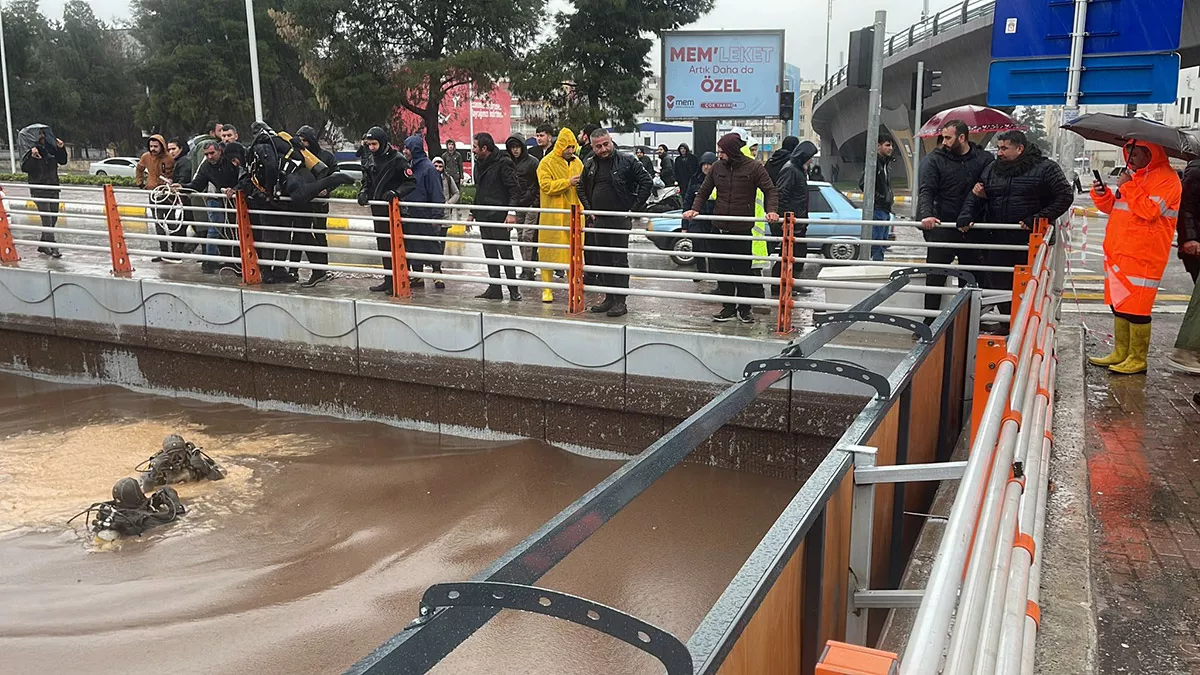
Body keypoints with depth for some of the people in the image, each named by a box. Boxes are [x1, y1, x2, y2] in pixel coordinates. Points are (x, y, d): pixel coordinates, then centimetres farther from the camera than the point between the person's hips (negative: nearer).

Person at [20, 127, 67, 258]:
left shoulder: (52, 149, 7)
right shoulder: (32, 150, -7)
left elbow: (63, 161, 14)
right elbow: (24, 168, -11)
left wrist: (61, 148, 0)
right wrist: (32, 156, -25)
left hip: (53, 187, 6)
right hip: (39, 189, -6)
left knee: (53, 217, 10)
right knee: (47, 218, -12)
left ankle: (43, 245, 22)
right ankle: (52, 247, -15)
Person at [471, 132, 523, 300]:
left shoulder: (503, 163, -10)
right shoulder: (479, 164, 15)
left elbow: (515, 189, -12)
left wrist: (512, 212, -20)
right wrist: (473, 213, 22)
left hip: (499, 216, -8)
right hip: (483, 216, 8)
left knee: (505, 252, -5)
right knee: (490, 253, 9)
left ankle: (513, 289, 1)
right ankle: (495, 288, 14)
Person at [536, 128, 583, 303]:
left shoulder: (577, 162, 13)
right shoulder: (547, 162, -4)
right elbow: (546, 186, -16)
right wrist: (568, 182, -20)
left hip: (573, 213, 5)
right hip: (552, 215, -5)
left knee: (574, 250, 7)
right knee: (549, 250, -1)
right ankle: (547, 288, 7)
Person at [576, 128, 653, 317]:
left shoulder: (627, 162, -7)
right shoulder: (589, 165, 9)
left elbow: (647, 182, -7)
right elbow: (581, 188, 24)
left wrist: (634, 208, -8)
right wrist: (589, 210, 13)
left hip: (621, 219, -6)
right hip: (599, 220, 6)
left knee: (620, 260, -6)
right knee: (603, 261, 10)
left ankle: (620, 301, -2)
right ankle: (609, 298, 19)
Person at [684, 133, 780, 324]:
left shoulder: (754, 168, -4)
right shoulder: (717, 167, 7)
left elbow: (770, 191, -1)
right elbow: (703, 192, 16)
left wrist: (771, 210, -18)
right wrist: (695, 209, 0)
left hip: (742, 229, -4)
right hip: (720, 228, 4)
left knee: (742, 269, 1)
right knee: (722, 269, 6)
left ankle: (744, 308, 14)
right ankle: (729, 307, 16)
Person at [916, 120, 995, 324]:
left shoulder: (985, 159, 5)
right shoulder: (934, 159, 1)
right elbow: (926, 190, -8)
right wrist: (926, 214, -26)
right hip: (942, 227, -2)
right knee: (935, 276, -1)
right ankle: (930, 321, 4)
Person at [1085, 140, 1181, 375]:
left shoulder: (1166, 178, -9)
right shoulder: (1134, 175, 19)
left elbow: (1150, 211, -21)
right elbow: (1116, 207, 24)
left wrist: (1128, 187, -17)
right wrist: (1103, 195, 5)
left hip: (1143, 256, -9)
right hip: (1119, 253, 9)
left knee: (1136, 308, -6)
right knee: (1119, 305, 13)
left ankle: (1138, 360, 1)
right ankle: (1120, 353, 21)